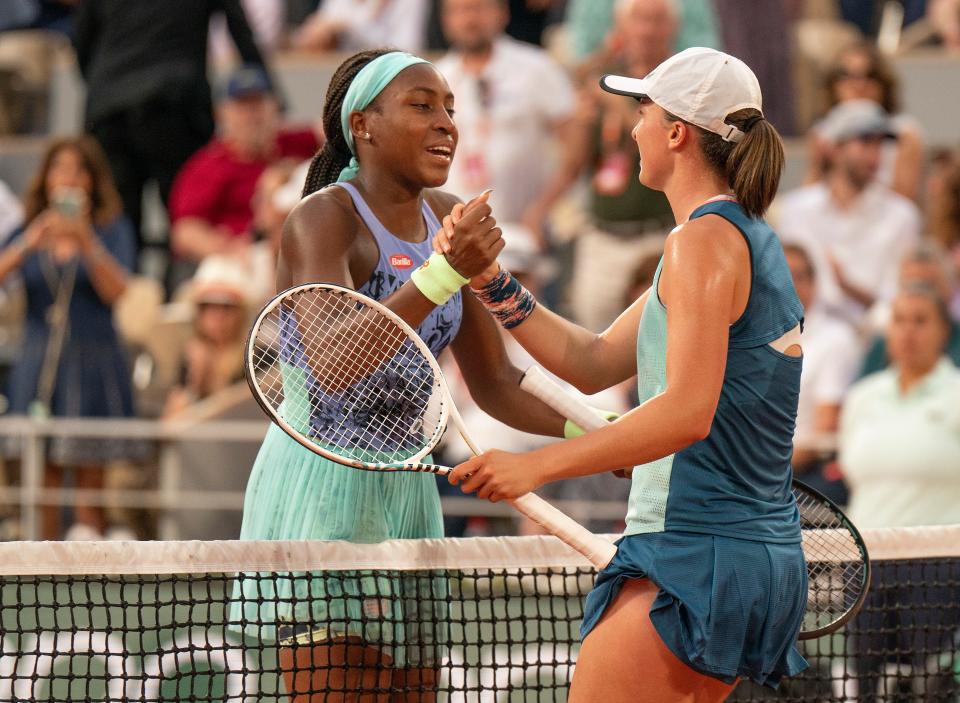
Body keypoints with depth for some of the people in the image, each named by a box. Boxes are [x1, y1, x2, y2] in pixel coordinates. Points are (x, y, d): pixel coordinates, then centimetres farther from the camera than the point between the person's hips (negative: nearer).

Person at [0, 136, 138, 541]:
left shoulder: (112, 230, 4)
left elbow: (116, 291, -10)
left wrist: (86, 243, -20)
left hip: (93, 362, -2)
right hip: (37, 365, 2)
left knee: (90, 475, -4)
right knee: (42, 475, -1)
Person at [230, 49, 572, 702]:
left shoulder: (448, 219, 11)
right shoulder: (323, 218, -10)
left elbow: (494, 384, 14)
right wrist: (443, 274, -34)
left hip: (407, 492, 8)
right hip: (324, 486, -8)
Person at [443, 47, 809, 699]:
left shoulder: (704, 238, -12)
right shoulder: (750, 240, 18)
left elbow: (686, 413, -23)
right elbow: (592, 364, 21)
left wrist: (537, 465, -24)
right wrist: (493, 283, 14)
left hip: (696, 559, -10)